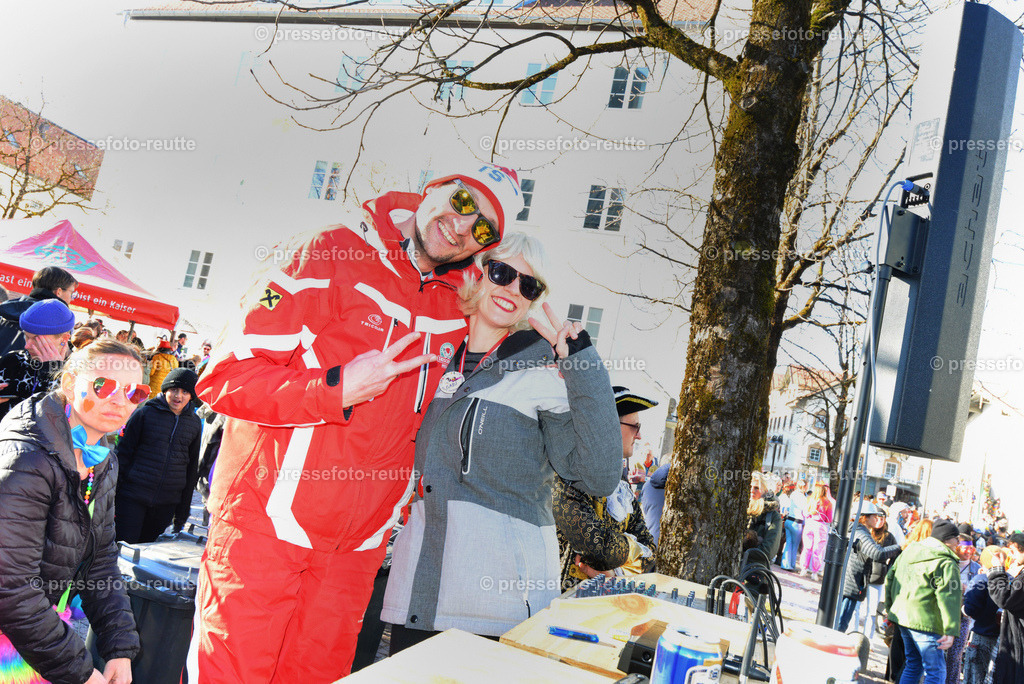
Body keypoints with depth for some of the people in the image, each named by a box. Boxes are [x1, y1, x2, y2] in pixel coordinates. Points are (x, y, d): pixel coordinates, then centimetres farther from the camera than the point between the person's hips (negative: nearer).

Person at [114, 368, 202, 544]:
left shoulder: (195, 423, 8)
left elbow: (192, 468, 14)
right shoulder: (144, 414, -3)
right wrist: (113, 496, -3)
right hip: (133, 498, -3)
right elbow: (122, 452, 1)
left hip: (167, 503, 3)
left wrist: (183, 510, 13)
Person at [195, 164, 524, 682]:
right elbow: (223, 376, -14)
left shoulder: (457, 310, 8)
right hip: (266, 525, -5)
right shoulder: (332, 255, -9)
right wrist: (337, 389, -24)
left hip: (356, 548, 5)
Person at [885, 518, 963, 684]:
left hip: (902, 615, 8)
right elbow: (949, 598, -18)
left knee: (913, 664, 20)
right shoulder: (946, 563, -11)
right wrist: (951, 631, -20)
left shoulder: (909, 551, 14)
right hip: (925, 621, -8)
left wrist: (890, 608, 26)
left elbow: (890, 579, 20)